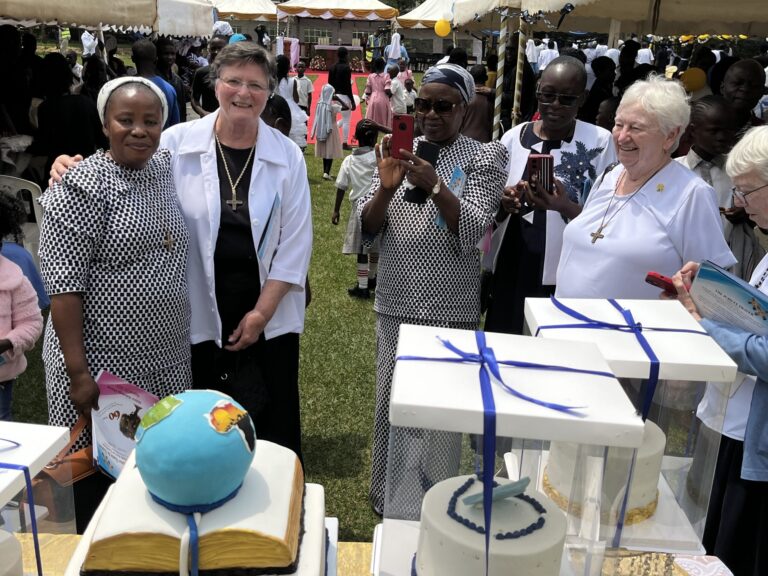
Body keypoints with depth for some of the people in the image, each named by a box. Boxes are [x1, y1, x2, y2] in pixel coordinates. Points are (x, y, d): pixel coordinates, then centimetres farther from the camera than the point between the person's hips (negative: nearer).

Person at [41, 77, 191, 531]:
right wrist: (78, 371, -19)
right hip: (103, 365, -6)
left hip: (167, 361, 6)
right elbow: (63, 285, -16)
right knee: (100, 474, 7)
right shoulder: (82, 187, -13)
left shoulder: (164, 170, 7)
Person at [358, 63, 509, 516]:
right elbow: (366, 229, 0)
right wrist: (386, 188, -19)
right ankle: (388, 502, 33)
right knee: (391, 404, 13)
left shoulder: (484, 158, -3)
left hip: (451, 309, -3)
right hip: (396, 303, 4)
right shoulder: (400, 152, 6)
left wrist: (435, 186, -30)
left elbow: (471, 233, -15)